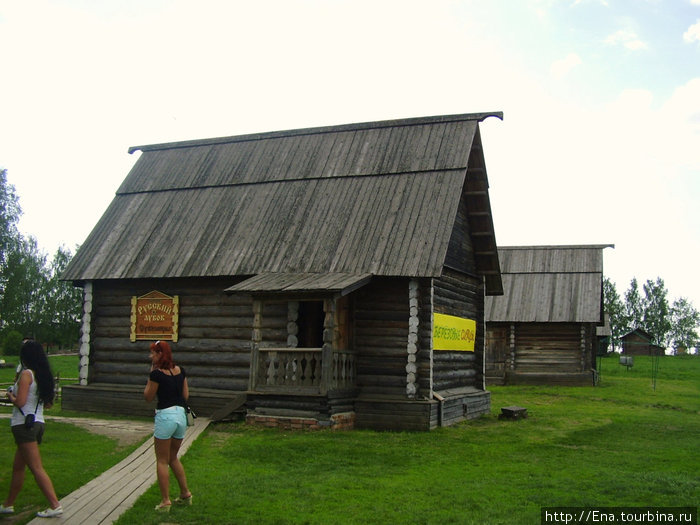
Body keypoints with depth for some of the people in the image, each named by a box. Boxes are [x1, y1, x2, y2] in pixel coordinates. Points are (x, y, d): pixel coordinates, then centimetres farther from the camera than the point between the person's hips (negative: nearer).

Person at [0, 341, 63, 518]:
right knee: (17, 466, 20)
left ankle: (55, 505, -10)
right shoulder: (43, 375, 10)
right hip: (38, 422, 9)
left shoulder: (26, 374, -13)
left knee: (36, 468, -8)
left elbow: (20, 402, -19)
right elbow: (49, 404, 14)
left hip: (24, 424, -9)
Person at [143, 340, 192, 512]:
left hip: (165, 415, -7)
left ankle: (165, 501, 6)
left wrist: (151, 373, 0)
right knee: (173, 458, 22)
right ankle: (185, 494, 24)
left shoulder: (157, 373, -13)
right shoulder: (180, 370, 6)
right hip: (181, 415, 7)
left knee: (162, 461, 5)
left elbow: (148, 397, -3)